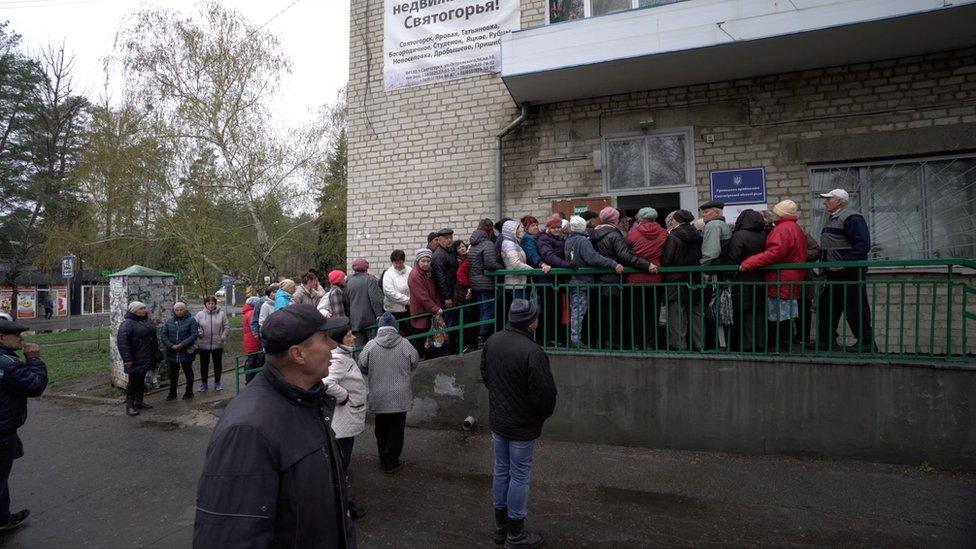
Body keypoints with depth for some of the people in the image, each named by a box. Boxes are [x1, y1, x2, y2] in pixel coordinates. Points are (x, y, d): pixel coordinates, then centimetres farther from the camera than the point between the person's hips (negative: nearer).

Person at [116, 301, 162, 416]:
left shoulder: (148, 320, 9)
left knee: (141, 380, 17)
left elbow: (153, 337, 21)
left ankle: (139, 402, 28)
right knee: (132, 382, -1)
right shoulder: (127, 324, -16)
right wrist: (127, 358, -24)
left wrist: (156, 353, 20)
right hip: (135, 360, -8)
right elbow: (122, 342, -21)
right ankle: (129, 406, 7)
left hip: (146, 358, 8)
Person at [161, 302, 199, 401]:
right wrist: (171, 345, -13)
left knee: (188, 372, 7)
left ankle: (189, 392, 18)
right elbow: (164, 335, 3)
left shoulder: (191, 320, -4)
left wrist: (182, 344, -20)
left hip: (186, 352, -4)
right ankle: (172, 393, 23)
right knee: (173, 373, 13)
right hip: (172, 352, 4)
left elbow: (194, 335, -13)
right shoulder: (169, 321, 7)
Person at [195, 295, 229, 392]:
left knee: (218, 364, 11)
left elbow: (227, 326, 1)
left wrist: (223, 337, -9)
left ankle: (217, 383, 24)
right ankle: (203, 383, 25)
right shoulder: (200, 314, 0)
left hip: (218, 344, 0)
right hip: (203, 344, 0)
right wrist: (198, 333, -14)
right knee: (204, 365, 10)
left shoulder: (221, 314, -2)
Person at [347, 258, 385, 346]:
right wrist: (379, 314, -11)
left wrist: (349, 318, 21)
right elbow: (375, 298, -14)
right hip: (370, 319, -4)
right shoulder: (370, 279, -6)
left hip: (355, 320, 5)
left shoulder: (348, 282, 9)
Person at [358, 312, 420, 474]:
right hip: (400, 397, -1)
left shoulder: (371, 345, -9)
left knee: (381, 430, 19)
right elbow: (415, 362, 2)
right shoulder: (404, 344, -10)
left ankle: (384, 459, 31)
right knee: (396, 430, 10)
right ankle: (391, 464, 17)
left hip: (379, 397, 1)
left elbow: (362, 366, -1)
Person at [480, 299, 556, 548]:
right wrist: (544, 414, -2)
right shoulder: (533, 352, -28)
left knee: (501, 470, 19)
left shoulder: (492, 341, -4)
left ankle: (500, 527, 35)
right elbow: (544, 394, -23)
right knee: (519, 476, 8)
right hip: (522, 425, -7)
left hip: (496, 420, 7)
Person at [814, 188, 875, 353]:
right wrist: (824, 267, 16)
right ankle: (827, 340, 21)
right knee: (826, 306, 13)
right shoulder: (831, 219, 18)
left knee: (855, 308, -4)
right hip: (834, 274, 10)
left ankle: (866, 343, 6)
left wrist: (844, 263, -28)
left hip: (849, 273, -10)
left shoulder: (851, 218, -13)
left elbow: (863, 245, -22)